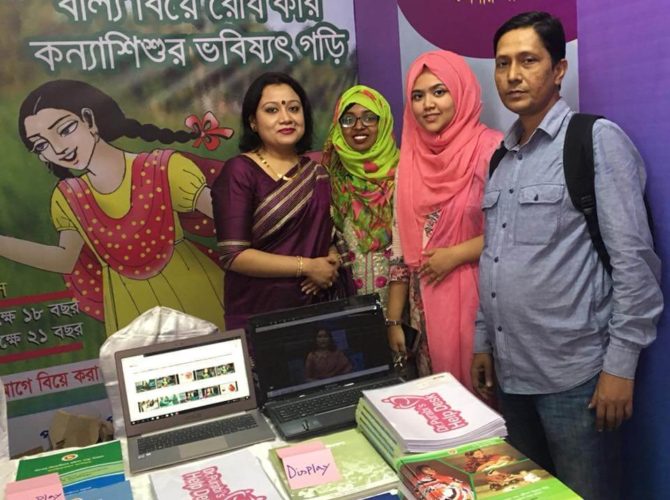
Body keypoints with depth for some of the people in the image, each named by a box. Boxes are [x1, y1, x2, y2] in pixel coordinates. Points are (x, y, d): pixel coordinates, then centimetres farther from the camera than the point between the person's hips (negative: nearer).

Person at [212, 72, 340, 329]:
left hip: (314, 307, 5)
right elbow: (234, 256, -18)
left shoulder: (316, 171, 6)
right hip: (257, 315, -5)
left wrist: (333, 259, -7)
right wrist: (306, 266, -16)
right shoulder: (239, 172, -11)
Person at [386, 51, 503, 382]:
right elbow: (401, 248, 8)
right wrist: (393, 319, 8)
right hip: (428, 307, 5)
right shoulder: (410, 162, 7)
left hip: (481, 301, -4)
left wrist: (456, 254, -13)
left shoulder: (493, 150, -8)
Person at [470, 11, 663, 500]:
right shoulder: (501, 158, 11)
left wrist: (621, 366, -15)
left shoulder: (598, 140, -8)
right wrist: (483, 342, 13)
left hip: (573, 374, -6)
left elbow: (633, 259, -13)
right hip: (510, 371, 6)